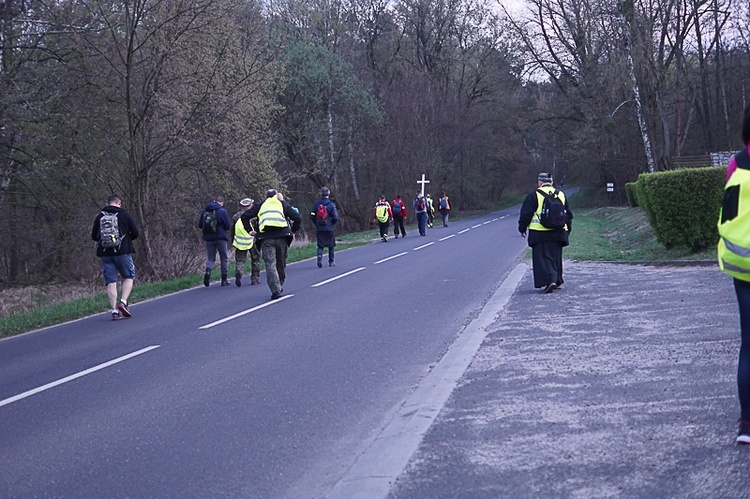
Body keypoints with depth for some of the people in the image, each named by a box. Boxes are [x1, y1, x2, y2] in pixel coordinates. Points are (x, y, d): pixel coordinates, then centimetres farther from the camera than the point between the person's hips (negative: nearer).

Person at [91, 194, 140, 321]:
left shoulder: (100, 217, 4)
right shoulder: (125, 215, -1)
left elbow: (94, 236, 7)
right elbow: (135, 233, -2)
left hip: (105, 254, 2)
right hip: (123, 252, -2)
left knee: (110, 282, 5)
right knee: (128, 277, 11)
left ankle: (114, 310, -1)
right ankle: (123, 302, -8)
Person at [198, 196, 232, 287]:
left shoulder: (204, 211, 3)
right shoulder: (222, 211, -9)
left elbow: (200, 225, 8)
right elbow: (228, 226, -8)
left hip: (208, 238, 3)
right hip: (220, 238, -3)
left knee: (210, 258, 11)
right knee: (224, 259, 9)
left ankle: (208, 271, -19)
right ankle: (224, 280, 9)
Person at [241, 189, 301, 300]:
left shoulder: (259, 206, 17)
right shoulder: (283, 204, 17)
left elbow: (244, 217, 11)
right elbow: (297, 218, 9)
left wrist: (249, 230, 15)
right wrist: (293, 231, 19)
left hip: (266, 238, -1)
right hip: (281, 236, 1)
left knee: (270, 264, -4)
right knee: (281, 263, 15)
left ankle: (276, 290, -15)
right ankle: (280, 286, 27)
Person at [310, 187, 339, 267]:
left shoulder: (316, 204, 0)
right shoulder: (331, 204, -8)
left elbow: (312, 216, -2)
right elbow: (335, 217, -11)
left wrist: (317, 224, 12)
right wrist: (332, 223, 8)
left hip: (319, 229, 2)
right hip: (329, 229, -2)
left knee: (320, 245, 8)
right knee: (331, 245, 12)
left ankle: (319, 256, -19)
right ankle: (331, 262, 16)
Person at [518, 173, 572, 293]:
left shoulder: (534, 195, -4)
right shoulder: (561, 194, 12)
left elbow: (526, 214, -5)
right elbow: (568, 214, 18)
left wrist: (522, 228, 5)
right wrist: (567, 229, 26)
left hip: (540, 233, -5)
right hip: (557, 233, 5)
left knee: (542, 257, -4)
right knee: (556, 256, 16)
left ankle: (549, 280, -19)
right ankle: (557, 280, 24)